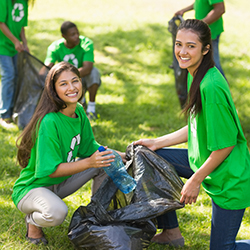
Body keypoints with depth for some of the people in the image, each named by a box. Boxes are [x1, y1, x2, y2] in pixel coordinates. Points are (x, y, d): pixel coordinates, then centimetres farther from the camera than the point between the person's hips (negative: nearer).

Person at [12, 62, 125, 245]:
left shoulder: (79, 112, -3)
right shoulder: (49, 122, -29)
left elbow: (89, 147, 8)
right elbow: (51, 170, -27)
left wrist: (118, 155, -8)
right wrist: (88, 163, -35)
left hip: (61, 183, 8)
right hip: (32, 187, -8)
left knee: (107, 161, -2)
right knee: (57, 213, -39)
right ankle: (33, 220, -2)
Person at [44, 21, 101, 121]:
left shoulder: (86, 44, -26)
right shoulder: (55, 47, -17)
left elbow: (87, 69, -39)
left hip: (86, 79, -3)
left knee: (94, 72, -36)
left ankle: (91, 108, -20)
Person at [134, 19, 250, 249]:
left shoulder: (211, 87, -28)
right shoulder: (195, 75, 1)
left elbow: (226, 144, -23)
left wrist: (195, 180, -14)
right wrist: (157, 142, 12)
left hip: (229, 178, -9)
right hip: (204, 161, 9)